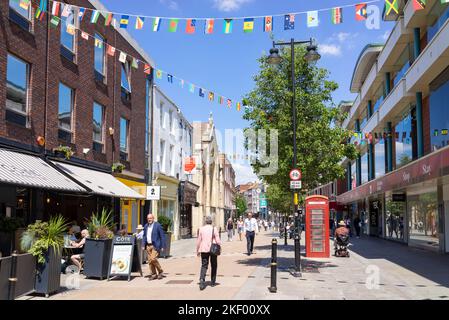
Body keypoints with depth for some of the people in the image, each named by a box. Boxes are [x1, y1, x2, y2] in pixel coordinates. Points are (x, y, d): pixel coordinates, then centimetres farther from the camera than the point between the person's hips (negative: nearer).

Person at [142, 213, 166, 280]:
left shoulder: (158, 225, -7)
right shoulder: (146, 226, 11)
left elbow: (162, 236, -7)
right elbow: (144, 236, 19)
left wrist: (162, 246, -10)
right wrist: (143, 245, 9)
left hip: (155, 246, -6)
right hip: (148, 246, 6)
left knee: (153, 259, -16)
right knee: (150, 260, 5)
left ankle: (160, 272, 3)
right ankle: (153, 275, 15)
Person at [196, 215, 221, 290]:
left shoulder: (201, 229, -1)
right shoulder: (214, 229, -6)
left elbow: (199, 240, 2)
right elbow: (218, 240, -9)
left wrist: (197, 250, 11)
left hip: (204, 250, 1)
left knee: (204, 265, 3)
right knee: (213, 266, 15)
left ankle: (202, 280, -18)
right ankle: (213, 282, 21)